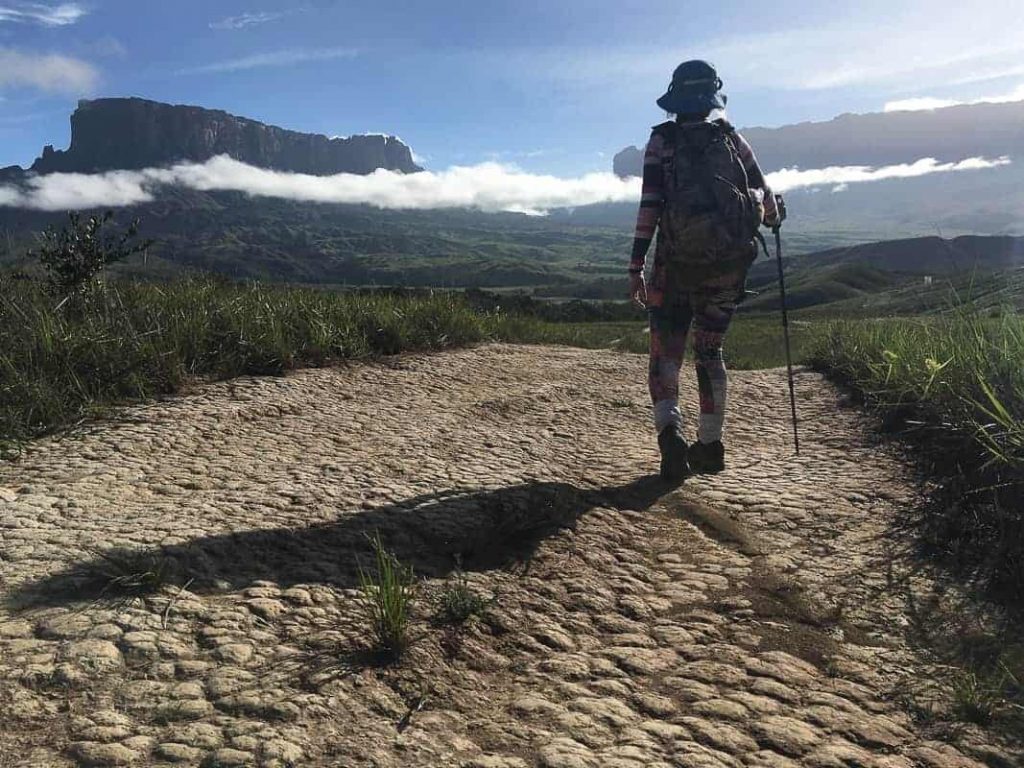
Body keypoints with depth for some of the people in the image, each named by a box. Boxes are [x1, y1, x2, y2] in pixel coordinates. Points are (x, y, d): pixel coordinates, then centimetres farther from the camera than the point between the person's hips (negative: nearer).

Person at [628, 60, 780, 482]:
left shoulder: (662, 140, 2)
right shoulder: (732, 139, 8)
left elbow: (649, 205, -8)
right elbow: (765, 196, 10)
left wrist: (636, 266, -8)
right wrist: (772, 219, 34)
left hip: (678, 261, -2)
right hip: (729, 263, 2)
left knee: (666, 352, 7)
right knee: (710, 351, 14)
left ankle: (669, 430, -17)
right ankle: (710, 445, 17)